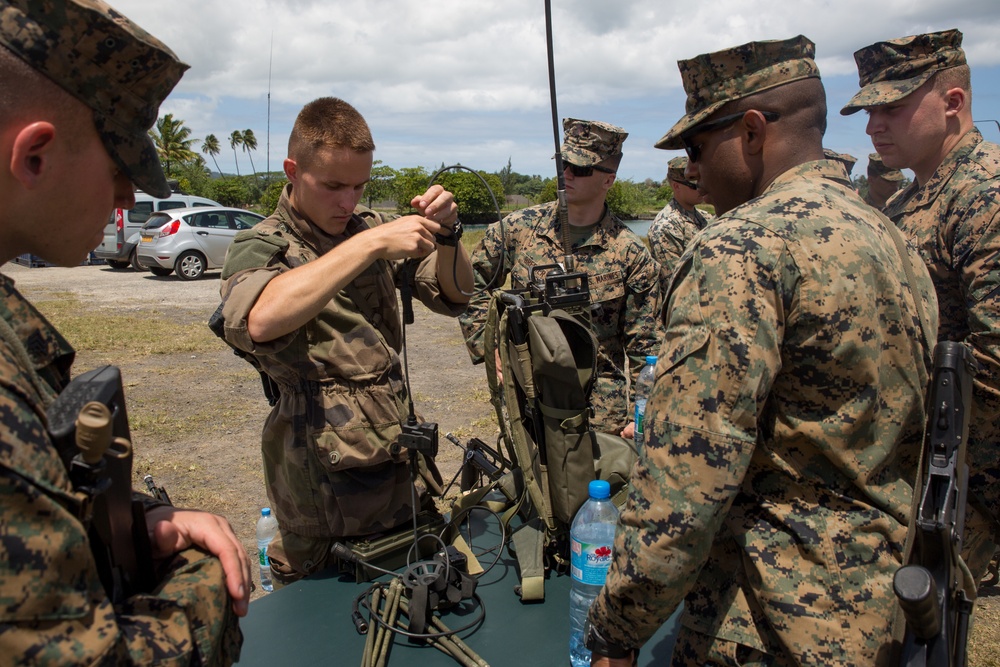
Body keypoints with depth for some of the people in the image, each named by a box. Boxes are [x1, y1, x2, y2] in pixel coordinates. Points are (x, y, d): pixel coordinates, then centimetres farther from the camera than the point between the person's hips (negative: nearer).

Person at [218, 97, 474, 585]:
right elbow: (257, 321, -33)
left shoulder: (368, 228, 6)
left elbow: (454, 297, 9)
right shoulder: (261, 247, -8)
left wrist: (446, 233, -11)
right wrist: (370, 245, -32)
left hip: (396, 457, 5)